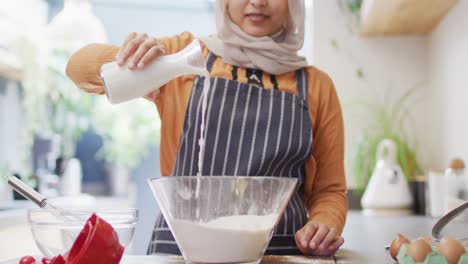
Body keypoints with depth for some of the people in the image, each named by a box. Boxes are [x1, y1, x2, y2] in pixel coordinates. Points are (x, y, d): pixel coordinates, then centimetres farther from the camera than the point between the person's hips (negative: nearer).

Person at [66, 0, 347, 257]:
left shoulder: (317, 86, 9)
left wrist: (324, 227, -9)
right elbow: (79, 67, 4)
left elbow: (329, 189, 13)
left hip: (280, 251, 1)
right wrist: (122, 56, -17)